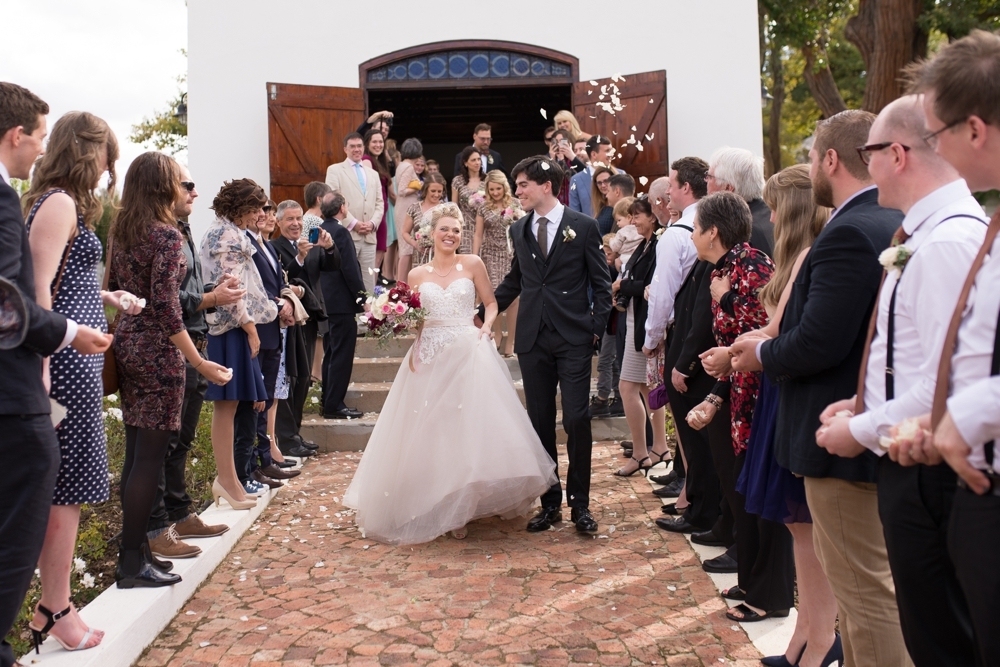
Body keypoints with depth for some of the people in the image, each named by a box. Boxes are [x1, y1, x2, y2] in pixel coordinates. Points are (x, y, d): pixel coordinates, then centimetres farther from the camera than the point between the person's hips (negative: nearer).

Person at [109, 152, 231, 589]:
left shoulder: (122, 231, 11)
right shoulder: (167, 234, -14)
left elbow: (113, 290, 15)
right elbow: (165, 305, -20)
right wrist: (199, 362, -20)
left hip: (126, 346, 8)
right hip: (157, 352, -8)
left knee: (136, 452, 13)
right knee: (150, 454, -2)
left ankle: (133, 550, 22)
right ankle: (133, 562, 4)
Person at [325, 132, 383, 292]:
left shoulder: (373, 174, 21)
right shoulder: (335, 170, 5)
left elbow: (379, 203, 16)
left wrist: (373, 223, -3)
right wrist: (353, 224, -12)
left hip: (369, 237, 5)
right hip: (346, 236, -5)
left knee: (369, 283, 4)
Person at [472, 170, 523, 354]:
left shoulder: (515, 203, 3)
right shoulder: (484, 207, 5)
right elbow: (478, 235, 5)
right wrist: (474, 259, -1)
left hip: (511, 255, -1)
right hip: (490, 256, 1)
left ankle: (510, 340, 8)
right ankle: (497, 333, 21)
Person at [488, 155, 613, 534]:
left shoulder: (583, 226, -1)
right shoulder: (518, 230, 11)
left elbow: (601, 283, 1)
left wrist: (597, 329, -6)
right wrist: (483, 313, 14)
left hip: (573, 339, -4)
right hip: (533, 339, 4)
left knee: (577, 420, -5)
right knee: (540, 422, 7)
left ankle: (580, 504, 11)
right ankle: (550, 502, 19)